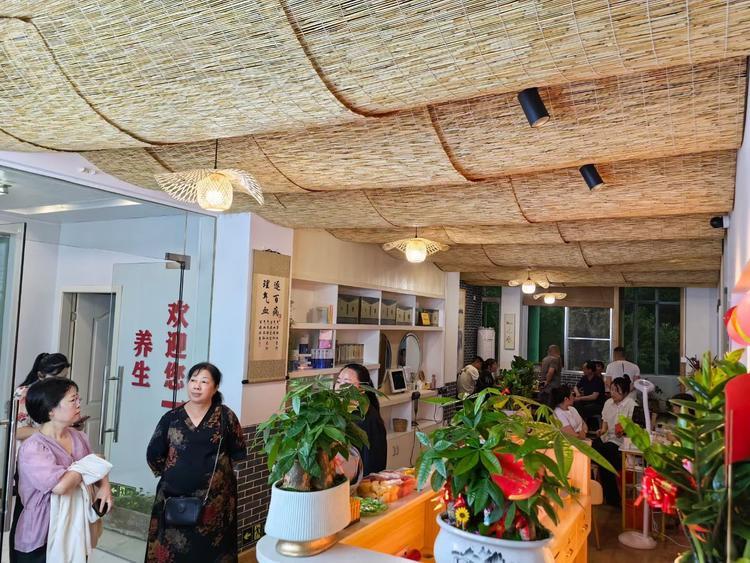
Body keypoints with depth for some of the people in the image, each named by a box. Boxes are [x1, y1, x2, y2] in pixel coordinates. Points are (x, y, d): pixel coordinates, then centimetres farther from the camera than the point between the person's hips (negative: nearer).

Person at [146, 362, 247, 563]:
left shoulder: (225, 416, -2)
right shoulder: (171, 417, 2)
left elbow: (239, 453, 2)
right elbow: (153, 455, 6)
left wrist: (217, 471, 0)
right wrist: (174, 474, 6)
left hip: (213, 500, -1)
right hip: (174, 498, 1)